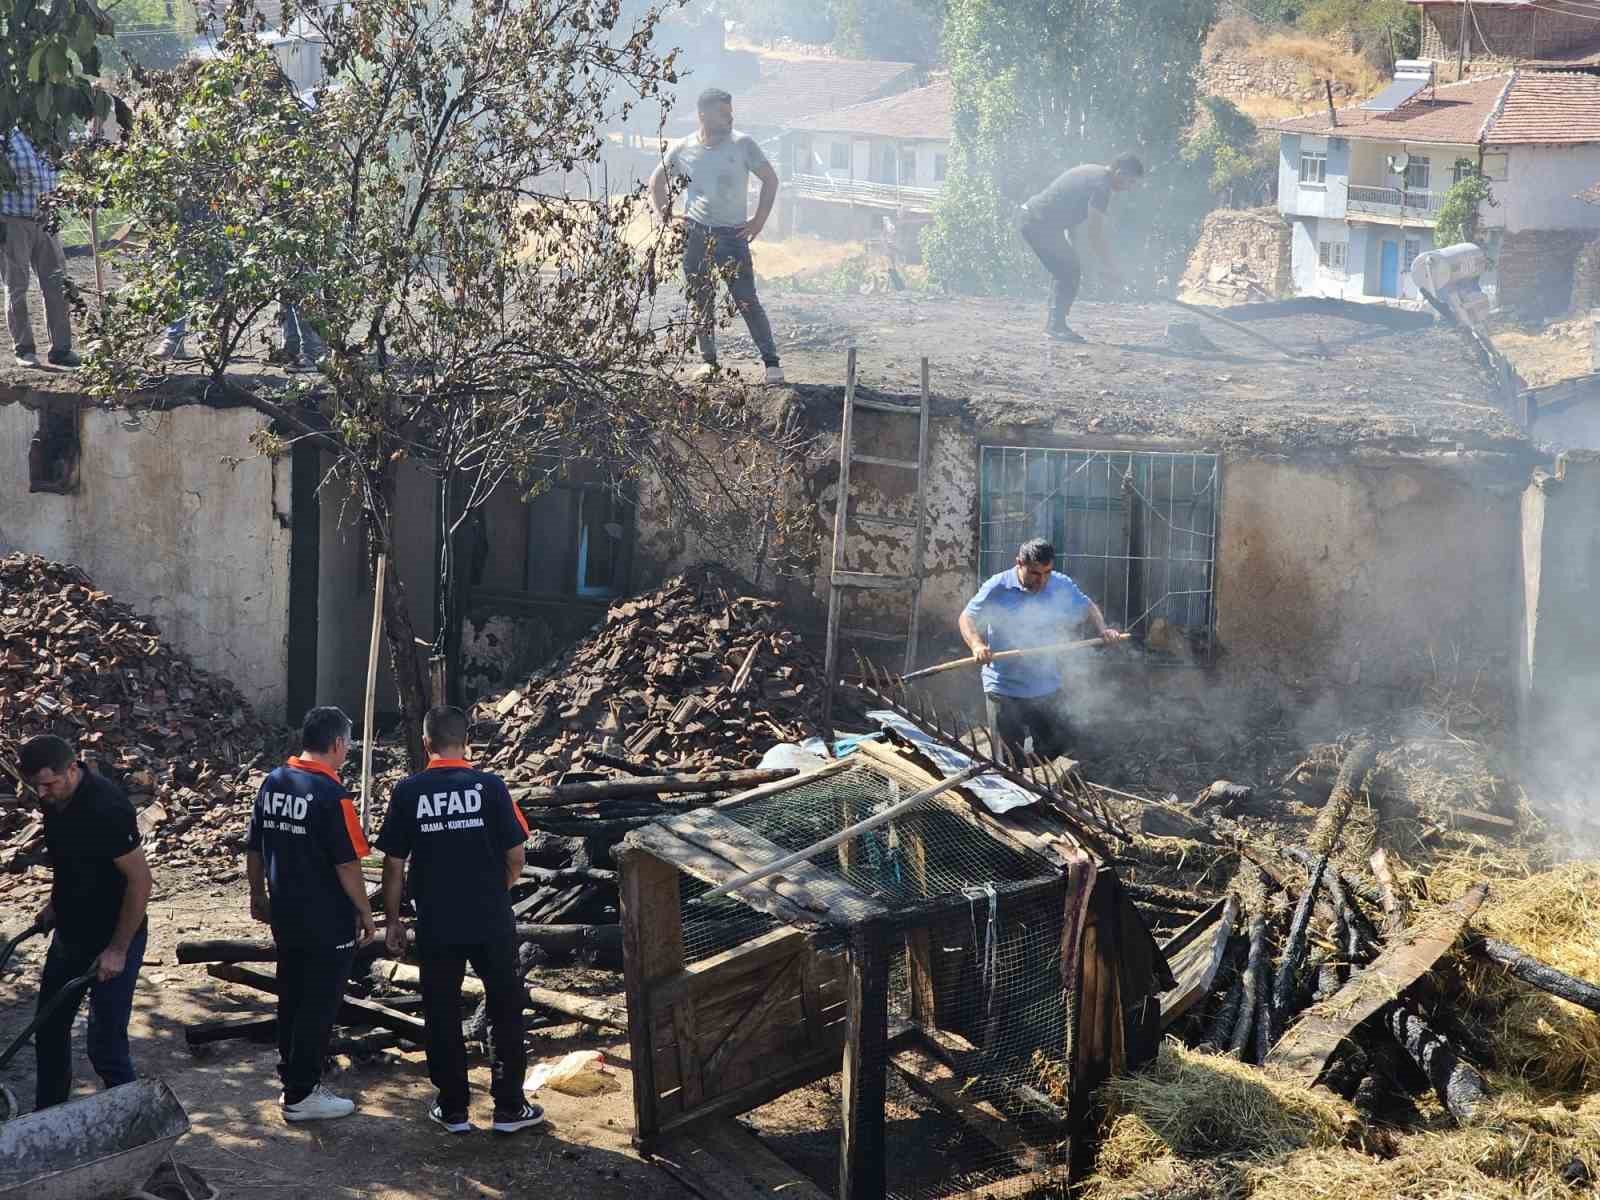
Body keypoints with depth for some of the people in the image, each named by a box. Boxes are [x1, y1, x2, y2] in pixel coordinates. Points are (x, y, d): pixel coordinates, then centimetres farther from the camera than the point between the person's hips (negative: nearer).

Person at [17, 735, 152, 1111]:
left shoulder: (106, 808, -28)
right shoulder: (55, 798, -3)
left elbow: (139, 880, -23)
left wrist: (118, 950, -21)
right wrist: (55, 905, 11)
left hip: (113, 940, -9)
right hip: (70, 933, 9)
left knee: (105, 1044, -6)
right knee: (50, 1030, 19)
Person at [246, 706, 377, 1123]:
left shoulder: (273, 782, 3)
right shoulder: (331, 795, -19)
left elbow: (253, 848, 10)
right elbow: (347, 865, -18)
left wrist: (258, 896, 23)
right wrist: (366, 915, -7)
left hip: (285, 915, 7)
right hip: (327, 923, -7)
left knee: (291, 998, 18)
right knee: (319, 1006, 2)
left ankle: (291, 1081, 27)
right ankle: (301, 1095, 7)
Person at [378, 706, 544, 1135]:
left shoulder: (408, 791, -5)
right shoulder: (489, 786, -7)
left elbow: (394, 864, -3)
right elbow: (516, 857, -4)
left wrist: (392, 920, 9)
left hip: (436, 926, 1)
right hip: (491, 923, -1)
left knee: (442, 1015, 11)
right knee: (505, 1010, 11)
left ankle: (453, 1109, 16)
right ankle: (509, 1107, 14)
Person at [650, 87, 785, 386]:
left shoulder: (743, 145, -3)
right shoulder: (682, 149, 2)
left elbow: (770, 180, 6)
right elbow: (656, 182, 18)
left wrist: (759, 221, 0)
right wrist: (665, 218, 7)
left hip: (733, 234, -2)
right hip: (695, 235, 2)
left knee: (748, 301, -8)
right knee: (700, 302, 7)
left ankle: (771, 361, -5)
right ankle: (709, 360, 19)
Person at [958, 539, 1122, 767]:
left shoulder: (1062, 586, 0)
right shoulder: (997, 588, -10)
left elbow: (1087, 607, 16)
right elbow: (967, 618, -6)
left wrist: (1102, 629, -4)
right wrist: (976, 644, -26)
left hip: (1048, 688, 3)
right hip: (1005, 691, -3)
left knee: (1057, 757, 11)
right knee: (1009, 763, 2)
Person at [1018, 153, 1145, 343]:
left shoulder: (1091, 172, 14)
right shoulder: (1101, 186, -16)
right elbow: (1094, 235, -16)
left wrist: (1074, 251, 24)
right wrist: (1111, 267, -7)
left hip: (1030, 219, 10)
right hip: (1040, 224, -10)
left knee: (1067, 272, 15)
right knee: (1070, 272, -7)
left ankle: (1055, 324, 16)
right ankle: (1057, 326, -7)